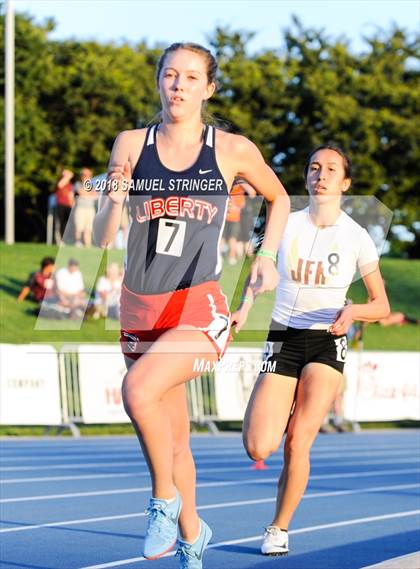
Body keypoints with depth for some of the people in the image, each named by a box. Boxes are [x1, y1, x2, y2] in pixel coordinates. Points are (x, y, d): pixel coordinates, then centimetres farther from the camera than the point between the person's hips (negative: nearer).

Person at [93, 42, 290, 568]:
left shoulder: (233, 150, -3)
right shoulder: (131, 145, 2)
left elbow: (279, 198, 17)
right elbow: (101, 239, 3)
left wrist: (267, 257, 5)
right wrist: (115, 200, -16)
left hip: (201, 310, -4)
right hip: (139, 308, 4)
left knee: (138, 390, -29)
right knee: (174, 441, 14)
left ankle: (164, 499, -7)